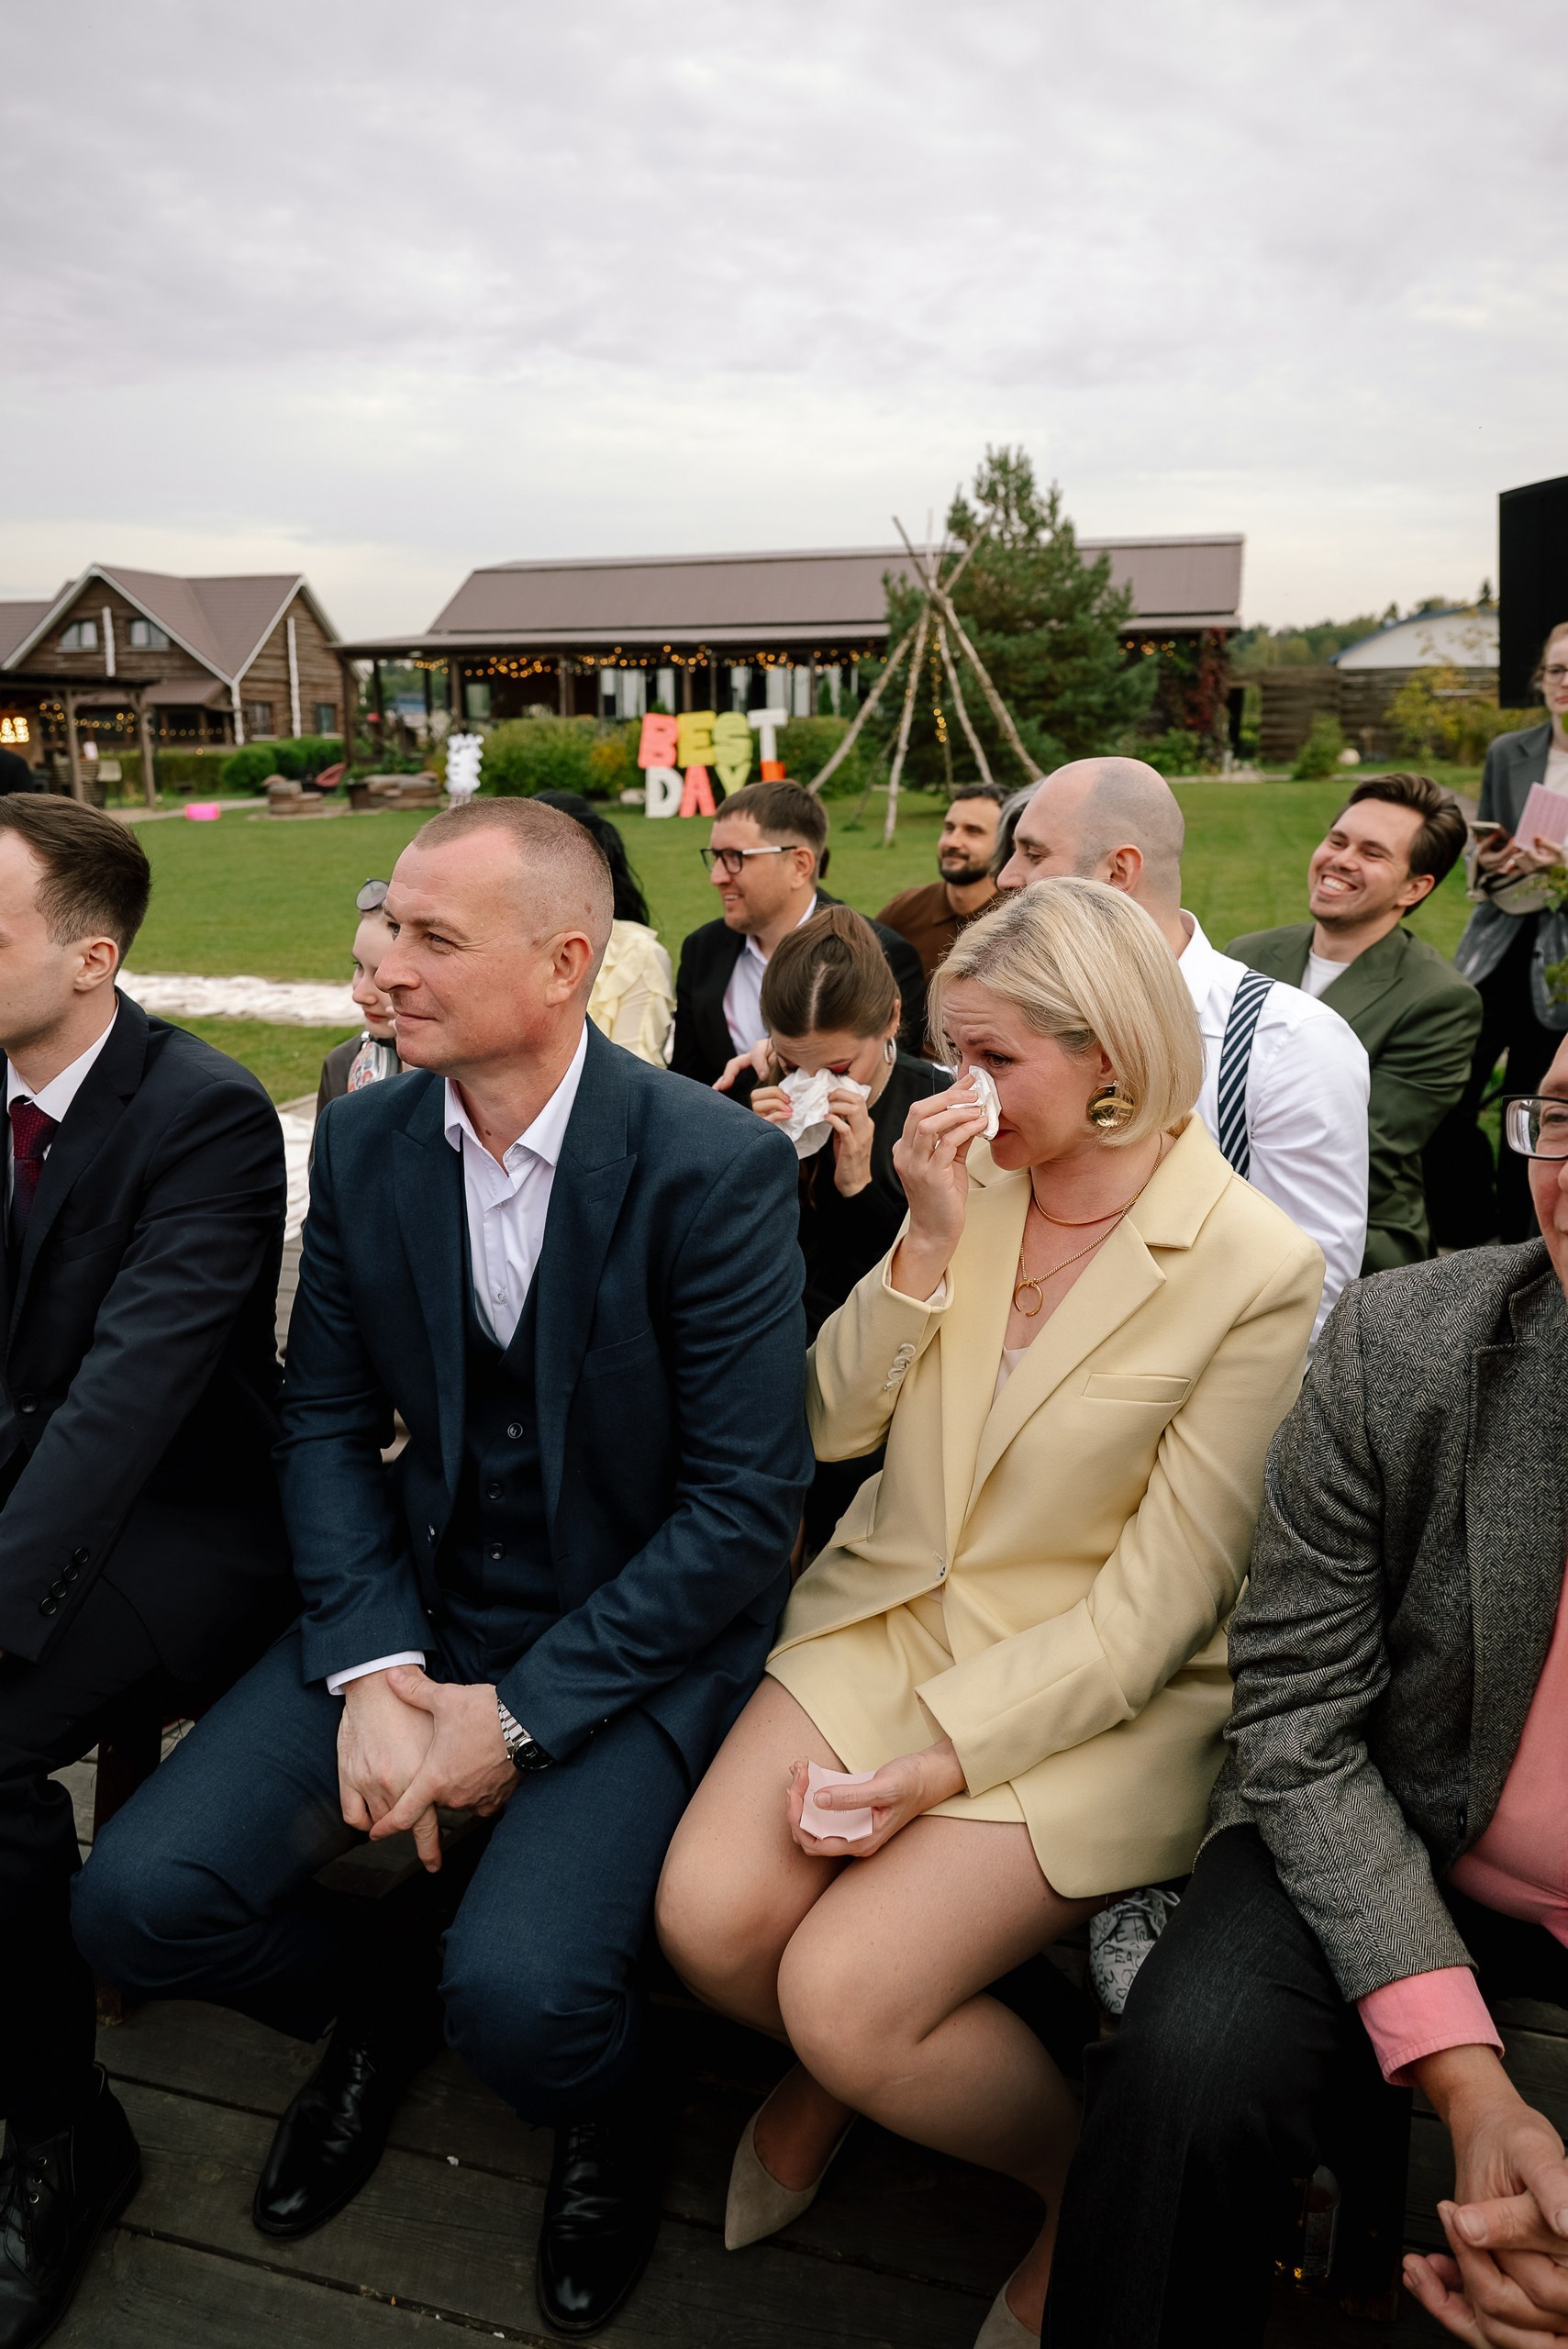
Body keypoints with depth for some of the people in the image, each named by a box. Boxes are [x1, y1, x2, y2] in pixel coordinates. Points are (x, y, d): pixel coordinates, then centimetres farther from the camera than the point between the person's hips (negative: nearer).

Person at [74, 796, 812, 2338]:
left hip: (638, 1634, -4)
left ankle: (605, 2111, 16)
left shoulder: (714, 1166, -18)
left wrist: (520, 1716, -17)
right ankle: (372, 2004, 27)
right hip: (419, 1599, 5)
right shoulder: (365, 1139, -1)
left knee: (520, 1995, -25)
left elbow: (748, 1505, -16)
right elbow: (327, 1419, 4)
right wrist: (373, 1668, -10)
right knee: (139, 1903, -9)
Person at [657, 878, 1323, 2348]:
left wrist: (939, 1757, -18)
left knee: (845, 1992, -19)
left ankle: (1088, 2184, 13)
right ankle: (833, 2068, 22)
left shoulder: (1258, 1270, -14)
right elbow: (831, 1425, 1)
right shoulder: (973, 1186, 0)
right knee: (707, 1919, -15)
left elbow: (1160, 1600, -15)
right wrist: (928, 1246, -14)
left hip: (1093, 1701, -4)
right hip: (888, 1617, 5)